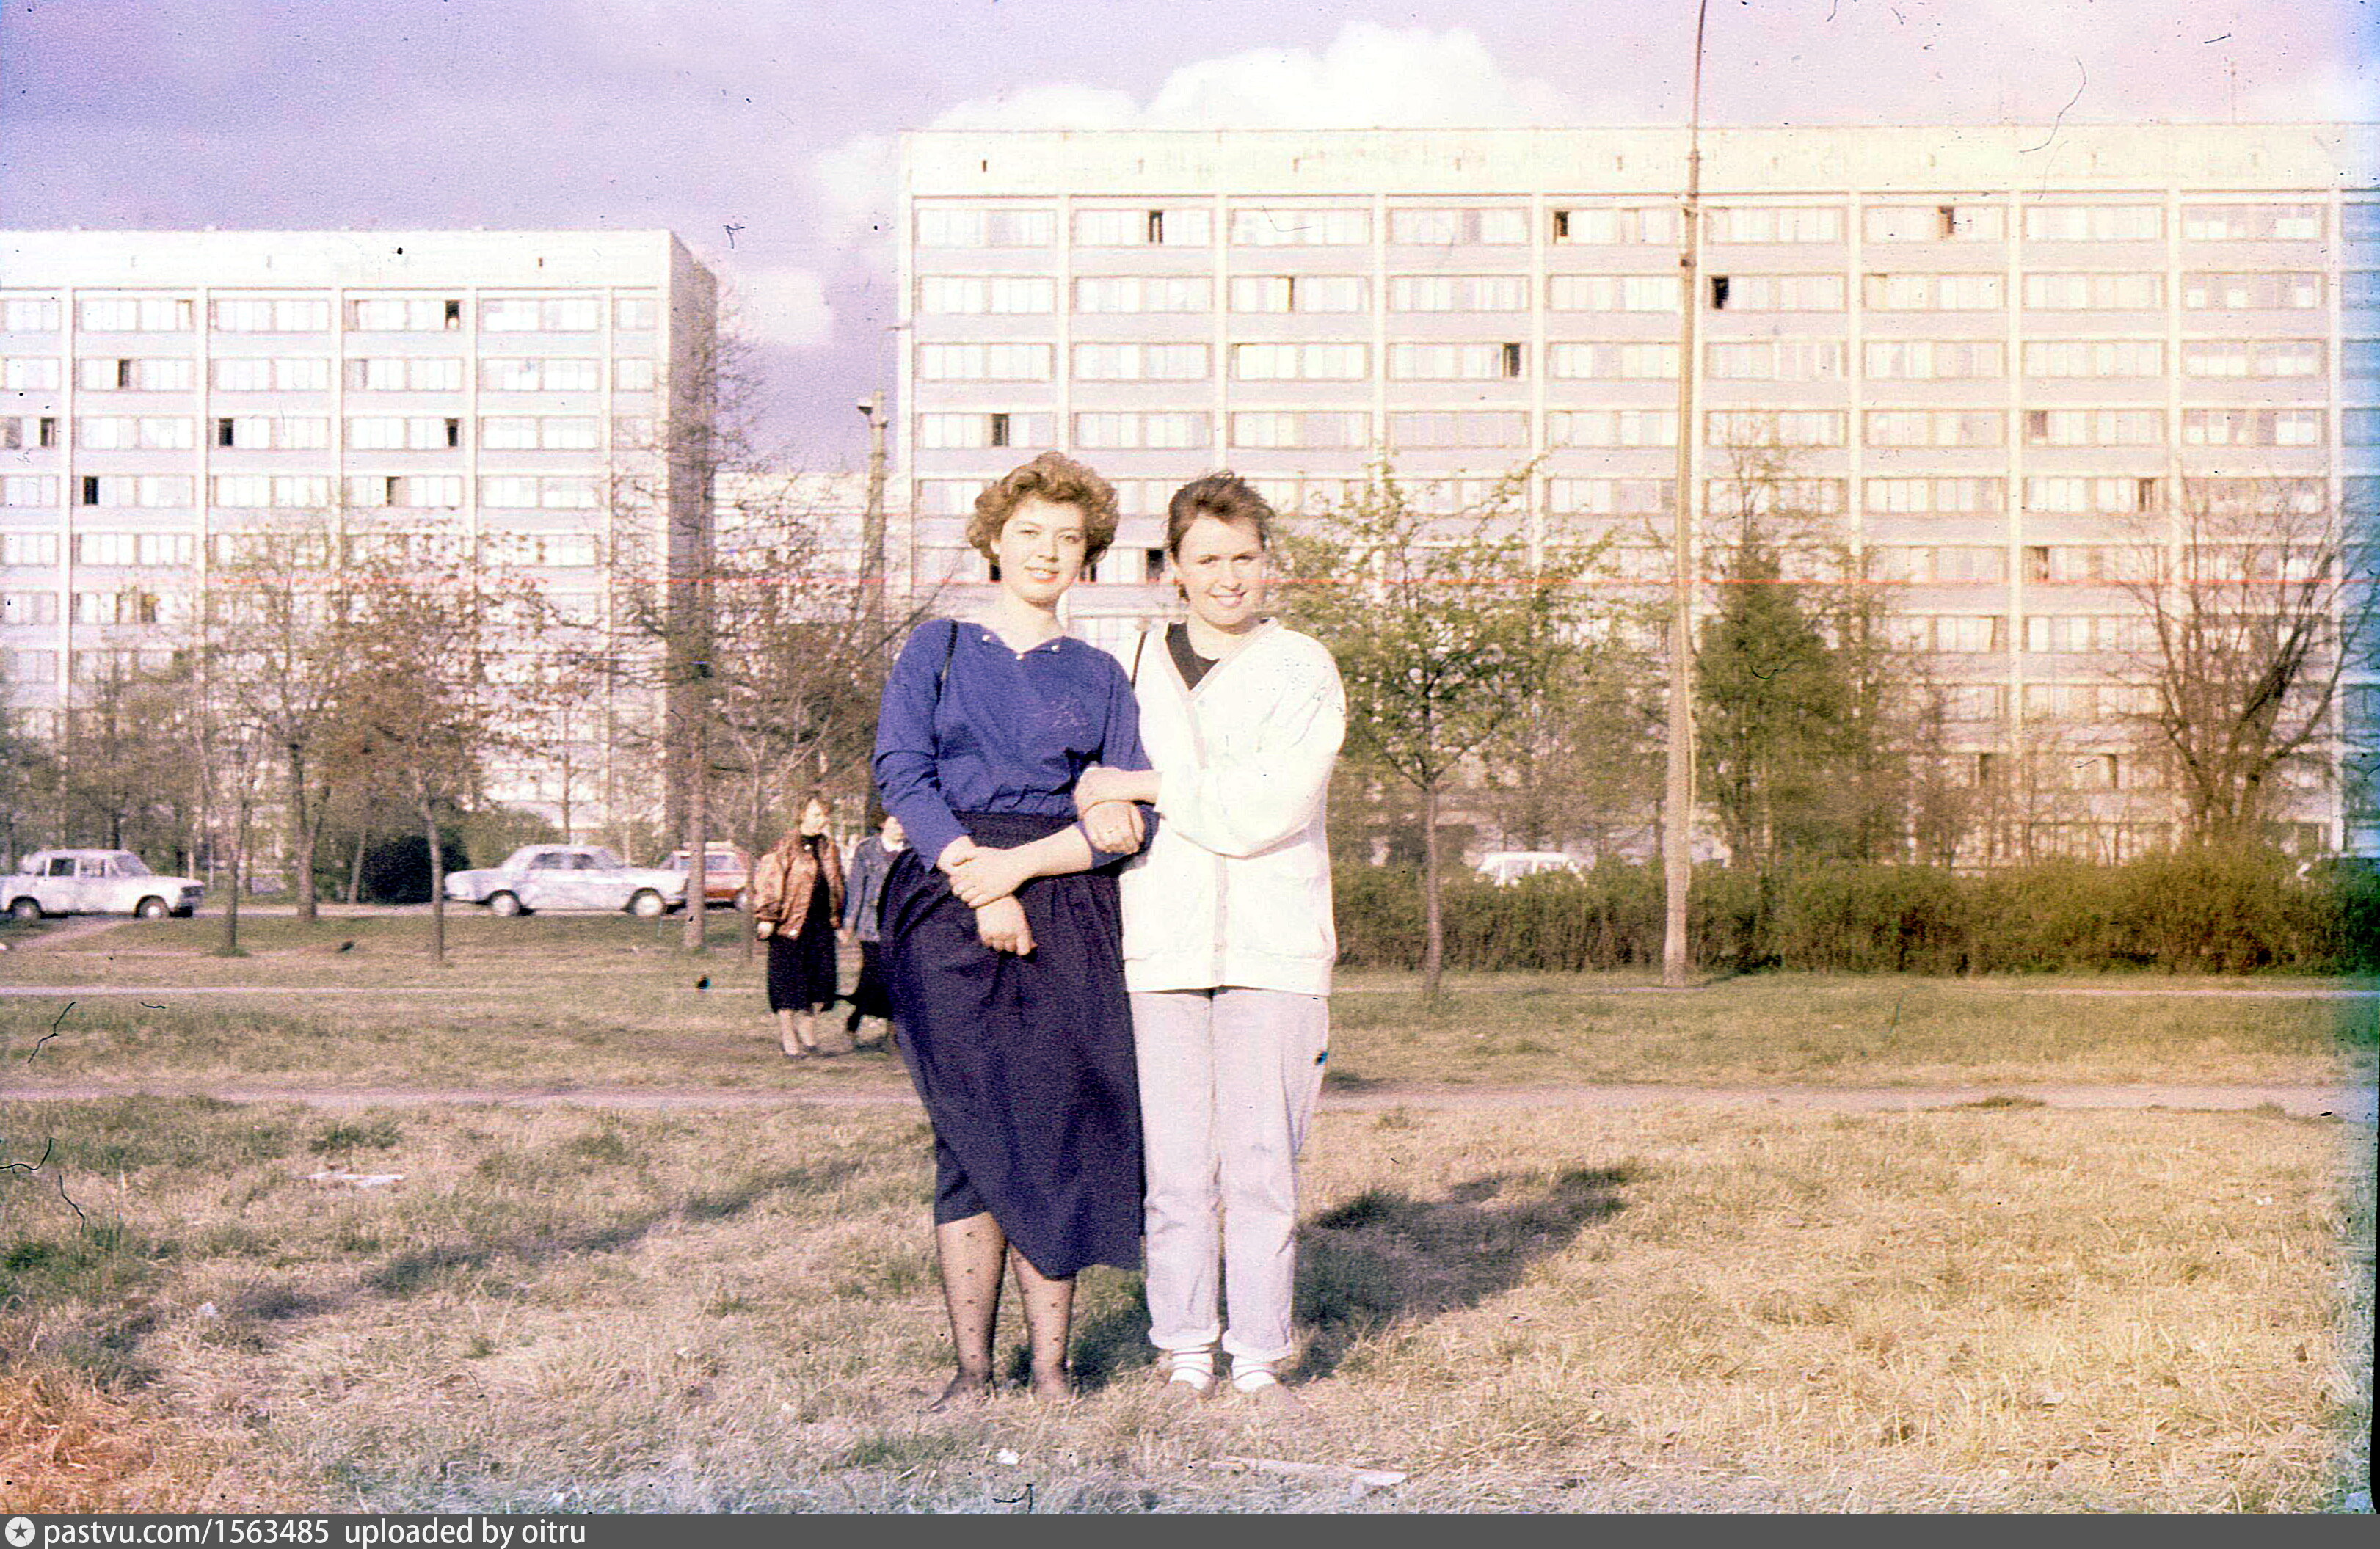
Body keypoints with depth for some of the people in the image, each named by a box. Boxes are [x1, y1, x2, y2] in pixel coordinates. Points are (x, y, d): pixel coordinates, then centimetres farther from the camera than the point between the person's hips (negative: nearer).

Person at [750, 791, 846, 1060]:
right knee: (789, 983, -3)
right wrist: (766, 916, -16)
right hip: (791, 923, -6)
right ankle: (788, 1038, 5)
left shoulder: (829, 846, 15)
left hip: (822, 924, 6)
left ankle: (808, 1035, 16)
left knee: (820, 981, 4)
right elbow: (766, 881, -10)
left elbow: (837, 884, 24)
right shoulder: (787, 846, -6)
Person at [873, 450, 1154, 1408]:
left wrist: (1017, 865, -10)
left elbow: (1126, 820, 4)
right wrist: (974, 879, -12)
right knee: (971, 1134, -5)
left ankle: (1051, 1369, 2)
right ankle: (972, 1367, 0)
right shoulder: (937, 650, 12)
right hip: (947, 906, -1)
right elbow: (901, 775, -1)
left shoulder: (1099, 676, 14)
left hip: (1067, 918, 1)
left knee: (1060, 1132, -4)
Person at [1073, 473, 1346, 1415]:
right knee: (1176, 1167, 0)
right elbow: (1102, 804, 24)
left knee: (1262, 1165, -2)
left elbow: (1265, 811, -10)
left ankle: (1259, 1361, 8)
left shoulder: (1303, 672, 3)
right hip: (1162, 942, 2)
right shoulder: (1136, 665, 15)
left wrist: (1146, 787, -7)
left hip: (1273, 946, -2)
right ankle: (1186, 1355, 11)